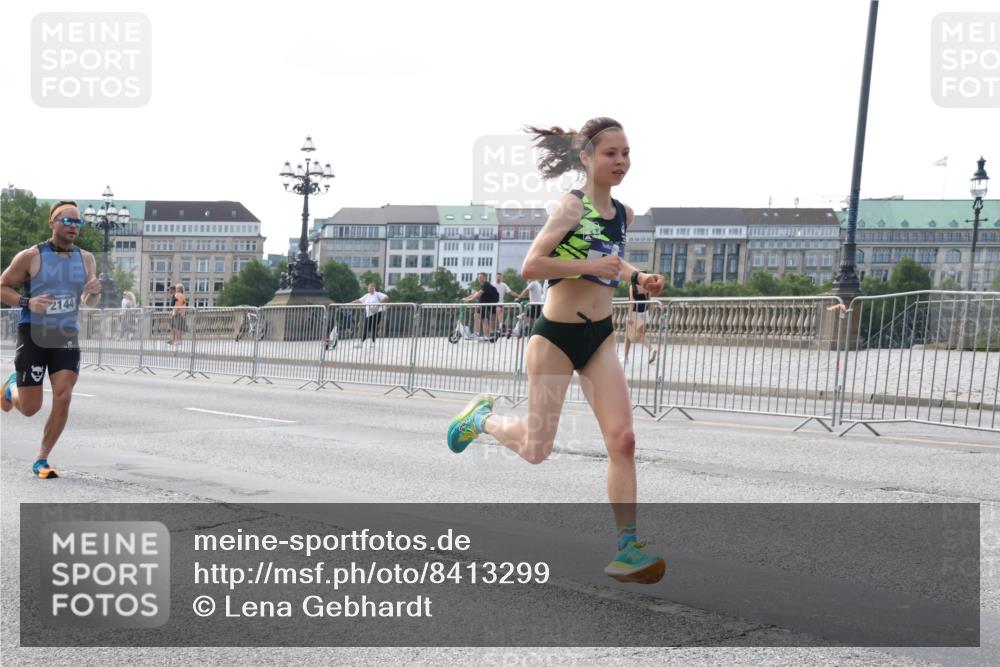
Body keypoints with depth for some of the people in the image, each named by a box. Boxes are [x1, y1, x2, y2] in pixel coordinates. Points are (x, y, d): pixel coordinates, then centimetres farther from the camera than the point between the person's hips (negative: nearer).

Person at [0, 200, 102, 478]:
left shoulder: (86, 259, 4)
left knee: (63, 397, -12)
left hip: (67, 337, 3)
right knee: (30, 408, 1)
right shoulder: (30, 257, -8)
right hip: (33, 336, -3)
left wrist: (94, 292, -9)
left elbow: (90, 303, 15)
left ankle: (41, 460, 4)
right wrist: (26, 303, -19)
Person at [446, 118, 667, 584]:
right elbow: (530, 267, -22)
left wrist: (637, 278, 9)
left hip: (600, 338, 6)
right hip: (555, 335, -6)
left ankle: (626, 548, -4)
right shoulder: (572, 206, -13)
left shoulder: (624, 214, 8)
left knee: (622, 439, -8)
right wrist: (591, 265, -26)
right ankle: (483, 416, 35)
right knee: (536, 451, 4)